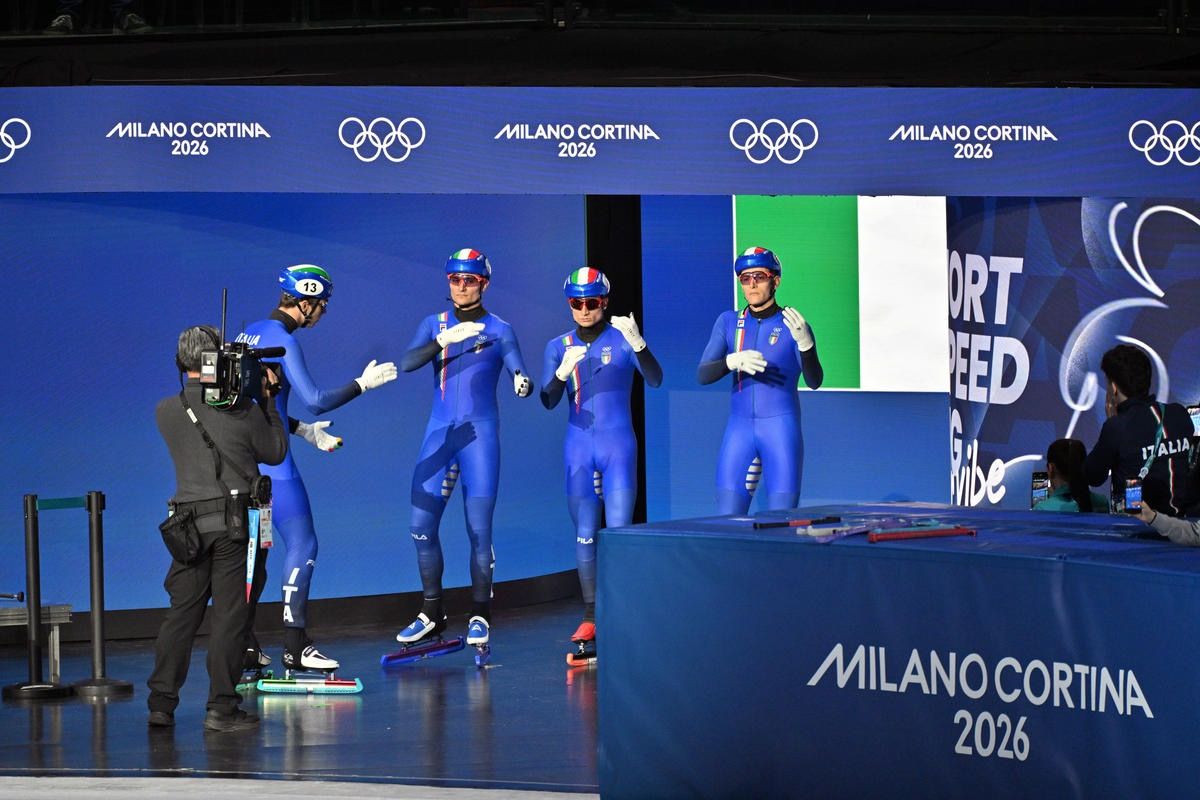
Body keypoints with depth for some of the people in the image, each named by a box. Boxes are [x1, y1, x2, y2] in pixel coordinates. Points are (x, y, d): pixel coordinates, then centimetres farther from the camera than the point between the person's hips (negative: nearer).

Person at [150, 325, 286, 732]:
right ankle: (221, 708, -1)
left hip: (189, 524, 3)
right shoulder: (242, 409, -5)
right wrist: (266, 400, 15)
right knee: (229, 613, 0)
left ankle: (161, 703, 9)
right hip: (234, 521, -3)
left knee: (182, 611, 9)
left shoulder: (167, 411, 1)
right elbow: (275, 453, 8)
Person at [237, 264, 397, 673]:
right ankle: (294, 646, -5)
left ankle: (241, 642, 14)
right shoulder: (283, 340, -13)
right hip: (270, 459, -9)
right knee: (302, 543, -4)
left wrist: (300, 429, 25)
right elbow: (315, 401, -16)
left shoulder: (251, 332, 14)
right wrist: (363, 383, -6)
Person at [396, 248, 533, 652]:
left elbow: (520, 374, -7)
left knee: (479, 530, -5)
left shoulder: (498, 329, 2)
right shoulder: (434, 324, 8)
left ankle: (480, 617, 5)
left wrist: (523, 383, -31)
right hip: (439, 434, 3)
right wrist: (444, 340, -25)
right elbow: (407, 362, -9)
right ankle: (431, 614, 13)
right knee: (421, 526, 1)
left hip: (480, 435, -3)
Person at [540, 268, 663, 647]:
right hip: (578, 447, 2)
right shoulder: (559, 346, 7)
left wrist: (638, 344, -34)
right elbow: (548, 401, -2)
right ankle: (590, 618, 8)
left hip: (618, 445, -2)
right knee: (584, 534, 3)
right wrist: (562, 372, -23)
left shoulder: (622, 339, -1)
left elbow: (655, 380, -16)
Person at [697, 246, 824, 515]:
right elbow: (702, 375, 0)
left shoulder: (792, 325, 0)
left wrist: (804, 343, -30)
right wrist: (733, 361, -21)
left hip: (782, 431, -3)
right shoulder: (729, 322, 9)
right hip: (739, 429, 3)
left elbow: (814, 381, -11)